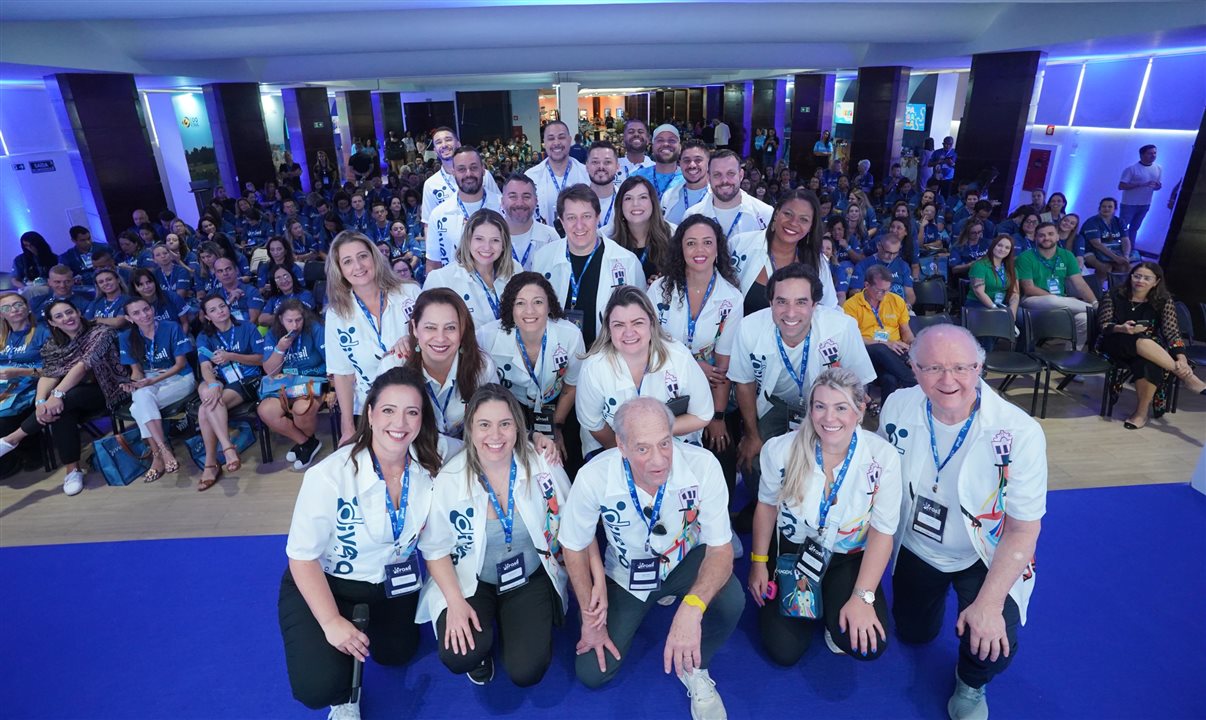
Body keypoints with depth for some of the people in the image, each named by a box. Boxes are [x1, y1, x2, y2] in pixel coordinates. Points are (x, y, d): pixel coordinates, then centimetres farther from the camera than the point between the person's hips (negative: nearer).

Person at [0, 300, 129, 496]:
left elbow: (84, 364, -22)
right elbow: (49, 375, -5)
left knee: (63, 401, -33)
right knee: (60, 410, -29)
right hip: (75, 398, 5)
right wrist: (40, 401, -26)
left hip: (110, 390, -5)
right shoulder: (53, 346, 9)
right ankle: (72, 470, -24)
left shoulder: (101, 332, -9)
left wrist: (58, 394, -33)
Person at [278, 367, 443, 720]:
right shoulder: (330, 476, -32)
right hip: (322, 583, -4)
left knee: (397, 655, 20)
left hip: (390, 583, 5)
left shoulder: (428, 468, -20)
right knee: (319, 686, -21)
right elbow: (303, 557, -22)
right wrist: (332, 622, -23)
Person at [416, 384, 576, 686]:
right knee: (458, 657, -24)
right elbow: (436, 549, -6)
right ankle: (480, 644, 14)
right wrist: (455, 602, -17)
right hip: (470, 582, 0)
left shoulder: (543, 466, -16)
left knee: (526, 672, -13)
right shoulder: (448, 479, -17)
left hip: (531, 579, 1)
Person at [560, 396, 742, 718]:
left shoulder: (703, 466, -33)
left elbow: (720, 549, -26)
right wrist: (590, 617, -8)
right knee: (591, 673, -1)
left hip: (686, 559, -1)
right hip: (627, 573, 1)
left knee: (730, 601, -32)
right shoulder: (593, 478, -30)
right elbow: (575, 547, -11)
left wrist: (692, 607, -45)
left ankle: (696, 669, 2)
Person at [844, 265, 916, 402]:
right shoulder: (851, 305, 1)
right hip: (867, 353, -2)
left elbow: (906, 331, 22)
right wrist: (885, 344, -16)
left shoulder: (896, 300, 14)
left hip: (894, 352, 2)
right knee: (881, 350, -39)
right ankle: (915, 385, -28)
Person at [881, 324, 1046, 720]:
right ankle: (936, 590, 51)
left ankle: (971, 684, 14)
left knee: (993, 643, -24)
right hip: (916, 547, 3)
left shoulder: (1020, 433, -30)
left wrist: (990, 604, -28)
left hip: (985, 556, -3)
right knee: (913, 633, 18)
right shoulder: (898, 407, -20)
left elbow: (1023, 531, -23)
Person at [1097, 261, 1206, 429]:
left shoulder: (1163, 301, 1)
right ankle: (1186, 376, -34)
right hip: (1116, 344, -1)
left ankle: (1142, 412, -21)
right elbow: (1103, 325, -6)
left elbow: (1172, 331, -8)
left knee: (1148, 362, -36)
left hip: (1150, 348, 1)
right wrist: (1121, 329, -29)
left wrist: (1182, 359, -25)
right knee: (1140, 341, -36)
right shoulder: (1114, 295, -1)